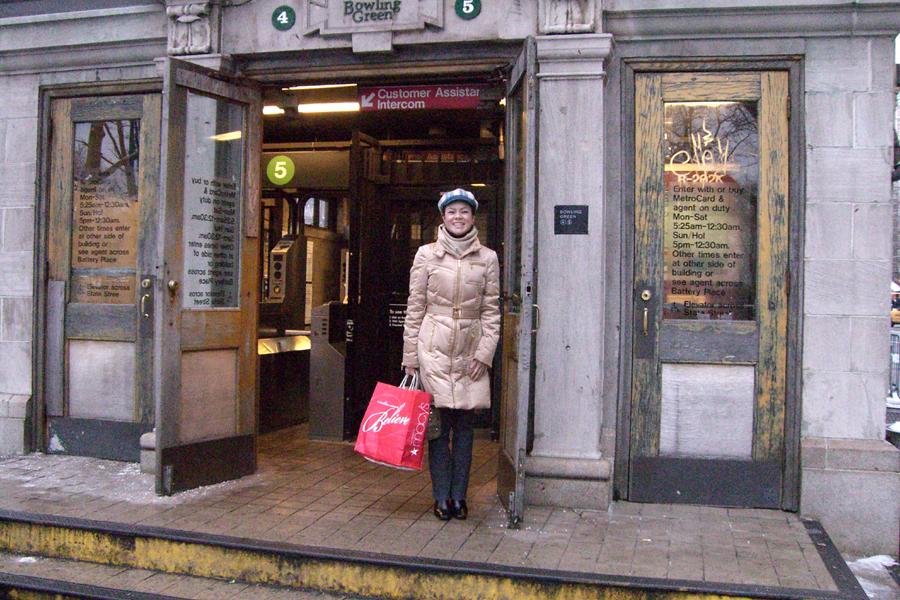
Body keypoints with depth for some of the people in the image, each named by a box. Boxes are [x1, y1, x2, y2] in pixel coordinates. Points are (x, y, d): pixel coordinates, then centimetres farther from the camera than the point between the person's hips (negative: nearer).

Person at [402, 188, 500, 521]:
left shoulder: (488, 258, 6)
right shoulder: (426, 254, 3)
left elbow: (491, 310, 7)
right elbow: (414, 307, 3)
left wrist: (484, 353, -2)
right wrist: (410, 356, 1)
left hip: (470, 350, 2)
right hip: (434, 346, -1)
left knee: (464, 424, 6)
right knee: (439, 422, -1)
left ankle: (458, 496, 16)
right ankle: (441, 497, 11)